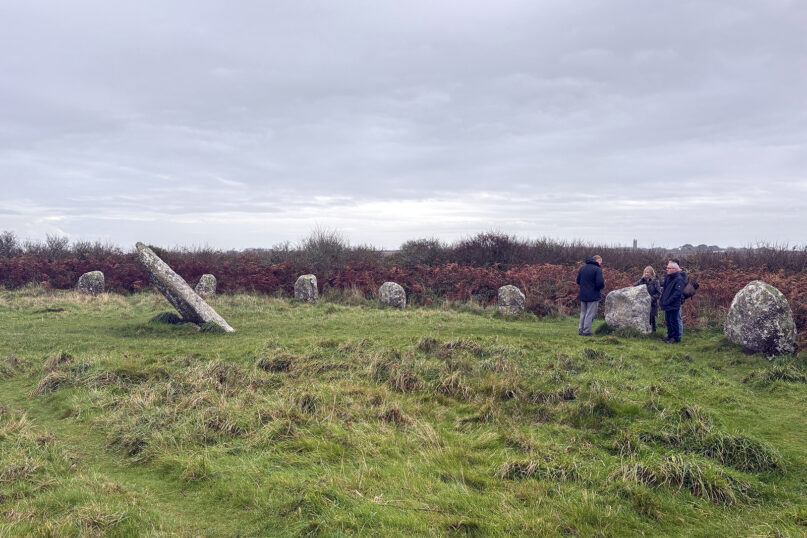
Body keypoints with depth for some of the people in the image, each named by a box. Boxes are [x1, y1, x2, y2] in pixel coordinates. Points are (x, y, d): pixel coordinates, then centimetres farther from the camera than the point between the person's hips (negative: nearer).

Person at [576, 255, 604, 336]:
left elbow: (578, 281, 13)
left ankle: (581, 330, 18)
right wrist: (603, 285, 1)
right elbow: (600, 283, -20)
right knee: (590, 314, 0)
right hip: (593, 296, -7)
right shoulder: (597, 269, -13)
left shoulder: (582, 268, 10)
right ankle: (586, 332, 1)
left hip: (583, 295, 7)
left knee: (583, 313, 16)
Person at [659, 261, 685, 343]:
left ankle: (676, 338, 7)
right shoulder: (668, 277, 13)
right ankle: (670, 336, 25)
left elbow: (677, 293, -20)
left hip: (674, 305, -9)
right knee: (668, 321, 14)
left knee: (674, 321, -3)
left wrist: (668, 301, -22)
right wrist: (662, 300, 14)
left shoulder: (679, 279, -14)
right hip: (667, 305, 9)